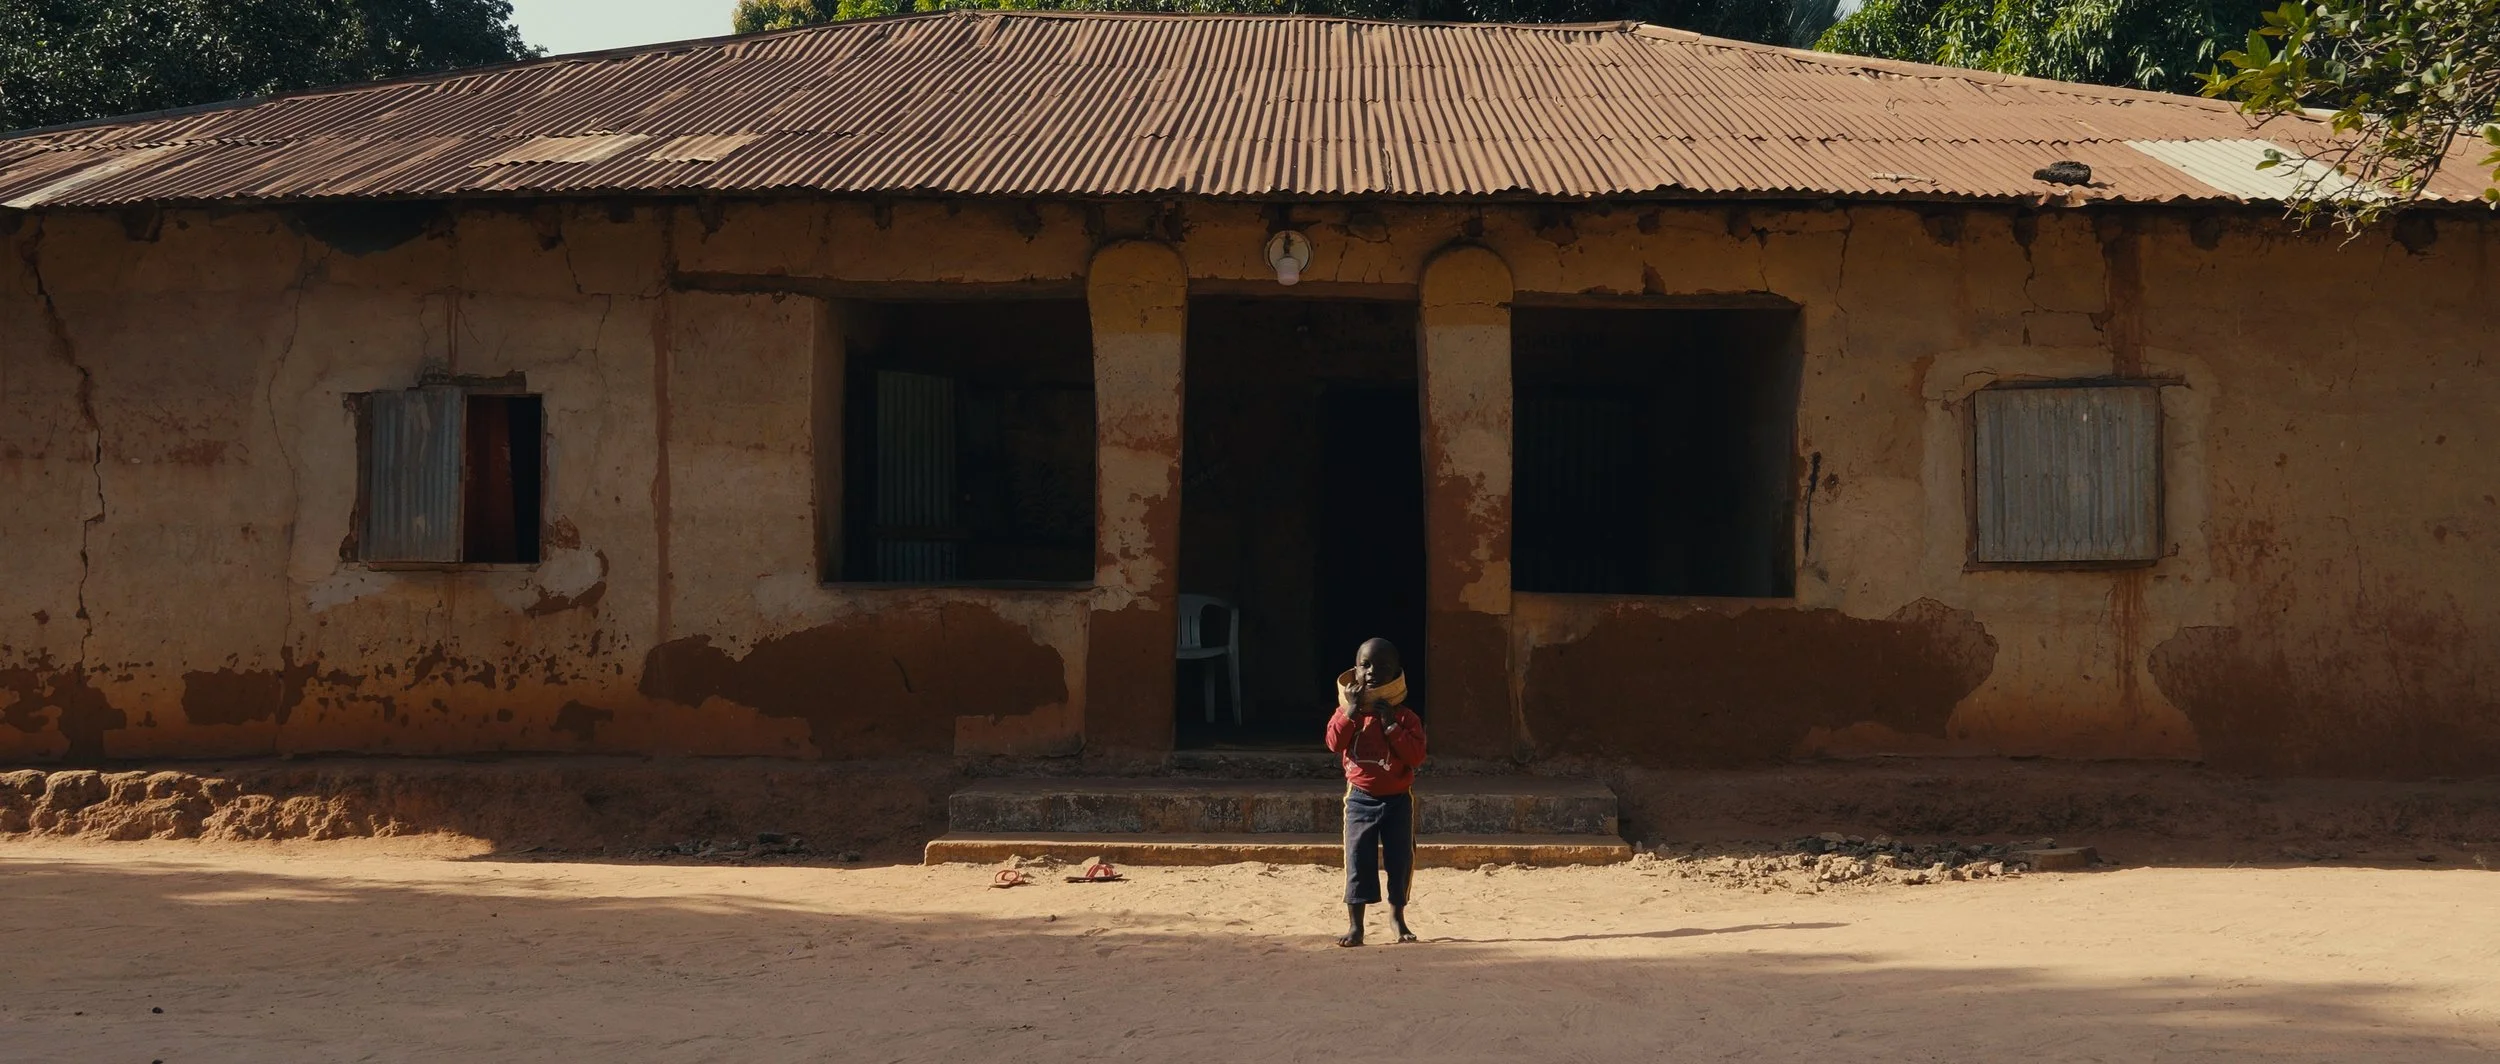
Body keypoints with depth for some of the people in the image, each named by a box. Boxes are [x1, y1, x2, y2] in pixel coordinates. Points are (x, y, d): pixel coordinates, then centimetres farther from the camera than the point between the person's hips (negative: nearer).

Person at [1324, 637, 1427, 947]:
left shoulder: (1405, 716, -3)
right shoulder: (1347, 712, 2)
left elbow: (1416, 756, -14)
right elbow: (1334, 742, -13)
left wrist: (1390, 725, -20)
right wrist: (1351, 711, -20)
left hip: (1398, 799, 0)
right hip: (1361, 798, 0)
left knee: (1400, 859, 7)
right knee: (1358, 859, -5)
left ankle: (1397, 915, 27)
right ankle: (1355, 924, 0)